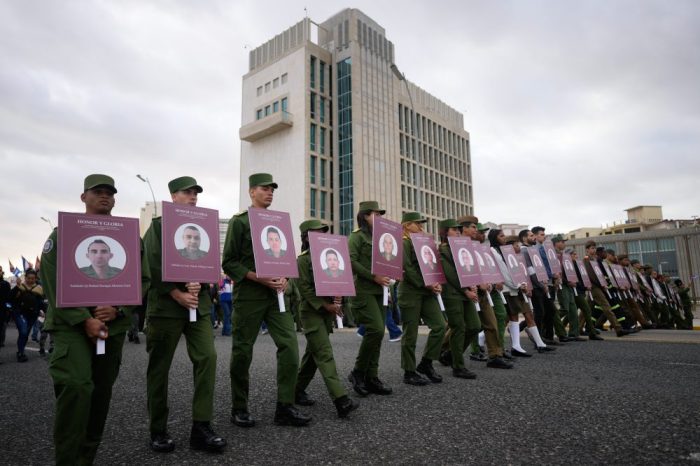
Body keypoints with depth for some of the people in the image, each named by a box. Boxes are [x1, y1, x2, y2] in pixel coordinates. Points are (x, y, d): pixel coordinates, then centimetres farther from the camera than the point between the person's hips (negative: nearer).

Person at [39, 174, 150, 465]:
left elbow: (143, 280, 5)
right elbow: (52, 280, -6)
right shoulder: (63, 232, 3)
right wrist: (84, 320, -15)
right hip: (71, 324, -3)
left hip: (114, 325, 3)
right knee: (76, 386, -18)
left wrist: (118, 309, -11)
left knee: (101, 391, 9)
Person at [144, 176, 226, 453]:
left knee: (207, 357, -7)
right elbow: (153, 267, -8)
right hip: (165, 305, -3)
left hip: (199, 303, 4)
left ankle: (201, 427, 2)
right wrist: (178, 295, -14)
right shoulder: (158, 226, 2)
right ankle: (158, 430, 19)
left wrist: (198, 285, -11)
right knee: (159, 367, 4)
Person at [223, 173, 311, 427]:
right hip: (248, 295, -5)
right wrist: (259, 278, -16)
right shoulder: (239, 222, -2)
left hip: (276, 294, 5)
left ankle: (285, 408, 6)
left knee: (290, 345, -4)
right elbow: (229, 263, -6)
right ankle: (239, 409, 22)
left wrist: (283, 277, -2)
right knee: (242, 352, 5)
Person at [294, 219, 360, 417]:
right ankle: (341, 400, -19)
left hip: (328, 312, 7)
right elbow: (305, 289, -14)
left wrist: (338, 295, -5)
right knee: (325, 354, -13)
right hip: (312, 312, -7)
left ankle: (298, 390, 28)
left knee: (313, 353, 14)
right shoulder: (302, 260, -7)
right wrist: (326, 305, -18)